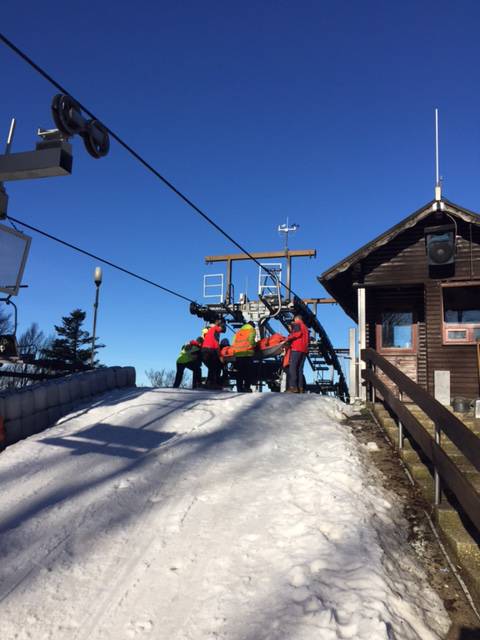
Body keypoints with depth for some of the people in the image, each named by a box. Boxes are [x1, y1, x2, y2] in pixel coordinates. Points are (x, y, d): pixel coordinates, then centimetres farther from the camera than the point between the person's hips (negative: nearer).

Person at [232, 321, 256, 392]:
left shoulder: (238, 331, 24)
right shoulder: (252, 330, 9)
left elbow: (233, 343, 15)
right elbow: (251, 341, -8)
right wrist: (254, 346, 10)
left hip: (238, 354, 5)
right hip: (247, 354, -5)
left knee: (239, 373, 9)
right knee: (248, 372, -1)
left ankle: (239, 389, 9)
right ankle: (247, 388, -8)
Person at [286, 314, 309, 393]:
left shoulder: (296, 325, 4)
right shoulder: (305, 327, 27)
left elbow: (297, 333, -14)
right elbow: (308, 339, 24)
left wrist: (288, 338, -6)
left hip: (296, 349, -8)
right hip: (304, 350, 8)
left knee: (292, 367, -12)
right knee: (300, 369, 8)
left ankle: (293, 387, -22)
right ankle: (300, 388, 2)